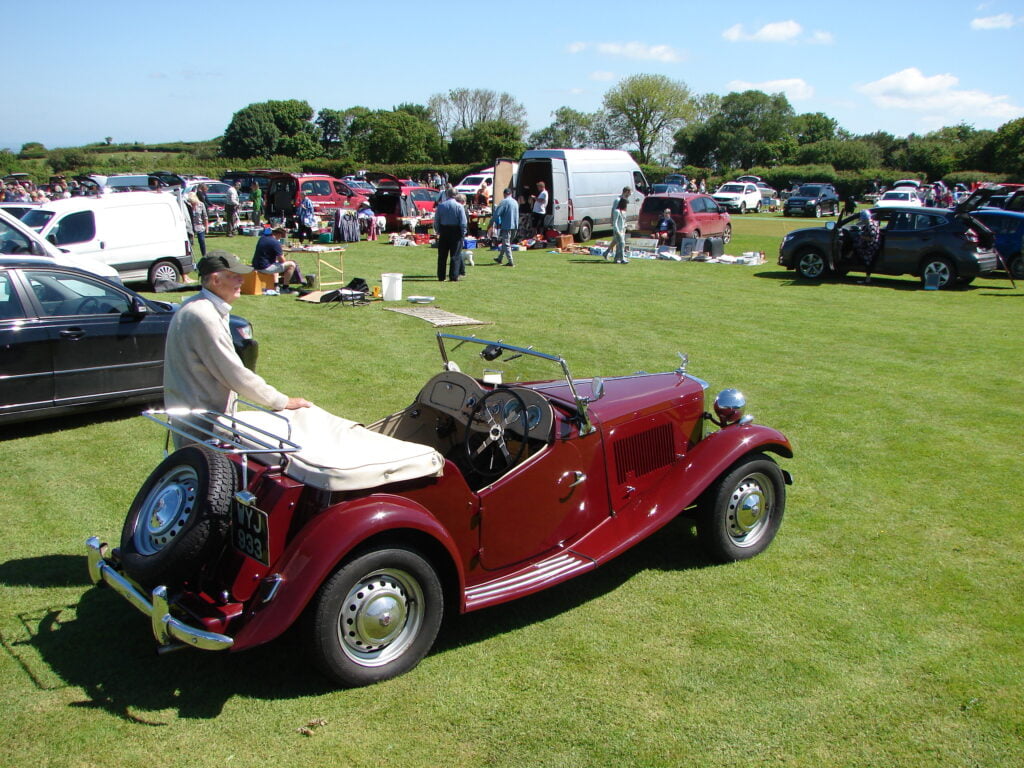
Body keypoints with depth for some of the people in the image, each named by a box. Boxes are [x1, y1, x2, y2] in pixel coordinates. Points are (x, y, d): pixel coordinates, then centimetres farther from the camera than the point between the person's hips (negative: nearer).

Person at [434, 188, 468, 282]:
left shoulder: (440, 206, 1)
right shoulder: (459, 206, -8)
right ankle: (454, 276, -2)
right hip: (456, 231, -3)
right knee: (455, 256, 2)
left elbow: (436, 221, 5)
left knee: (442, 256, 9)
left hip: (444, 232, 3)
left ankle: (441, 277, 11)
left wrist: (438, 231, 15)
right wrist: (463, 233, 0)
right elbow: (463, 222, -9)